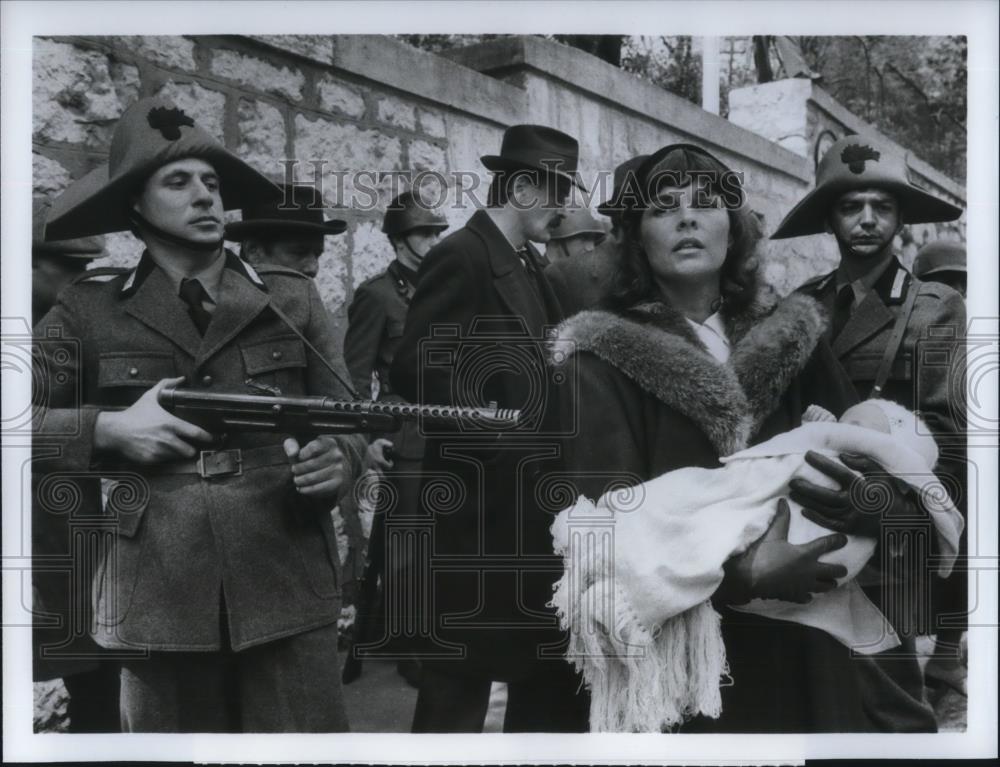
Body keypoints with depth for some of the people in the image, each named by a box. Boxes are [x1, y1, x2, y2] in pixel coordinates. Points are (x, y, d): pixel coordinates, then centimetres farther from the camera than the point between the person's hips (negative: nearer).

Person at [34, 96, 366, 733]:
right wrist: (108, 428, -9)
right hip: (157, 596, 0)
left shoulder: (293, 298, 11)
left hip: (288, 585, 1)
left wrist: (333, 459, -12)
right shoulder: (87, 311, 7)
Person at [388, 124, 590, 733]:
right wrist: (491, 435, -18)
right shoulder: (462, 256, -13)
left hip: (534, 503, 9)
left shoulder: (528, 265, 15)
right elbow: (417, 373, -20)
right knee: (459, 686, 4)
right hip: (482, 503, -9)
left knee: (554, 679, 17)